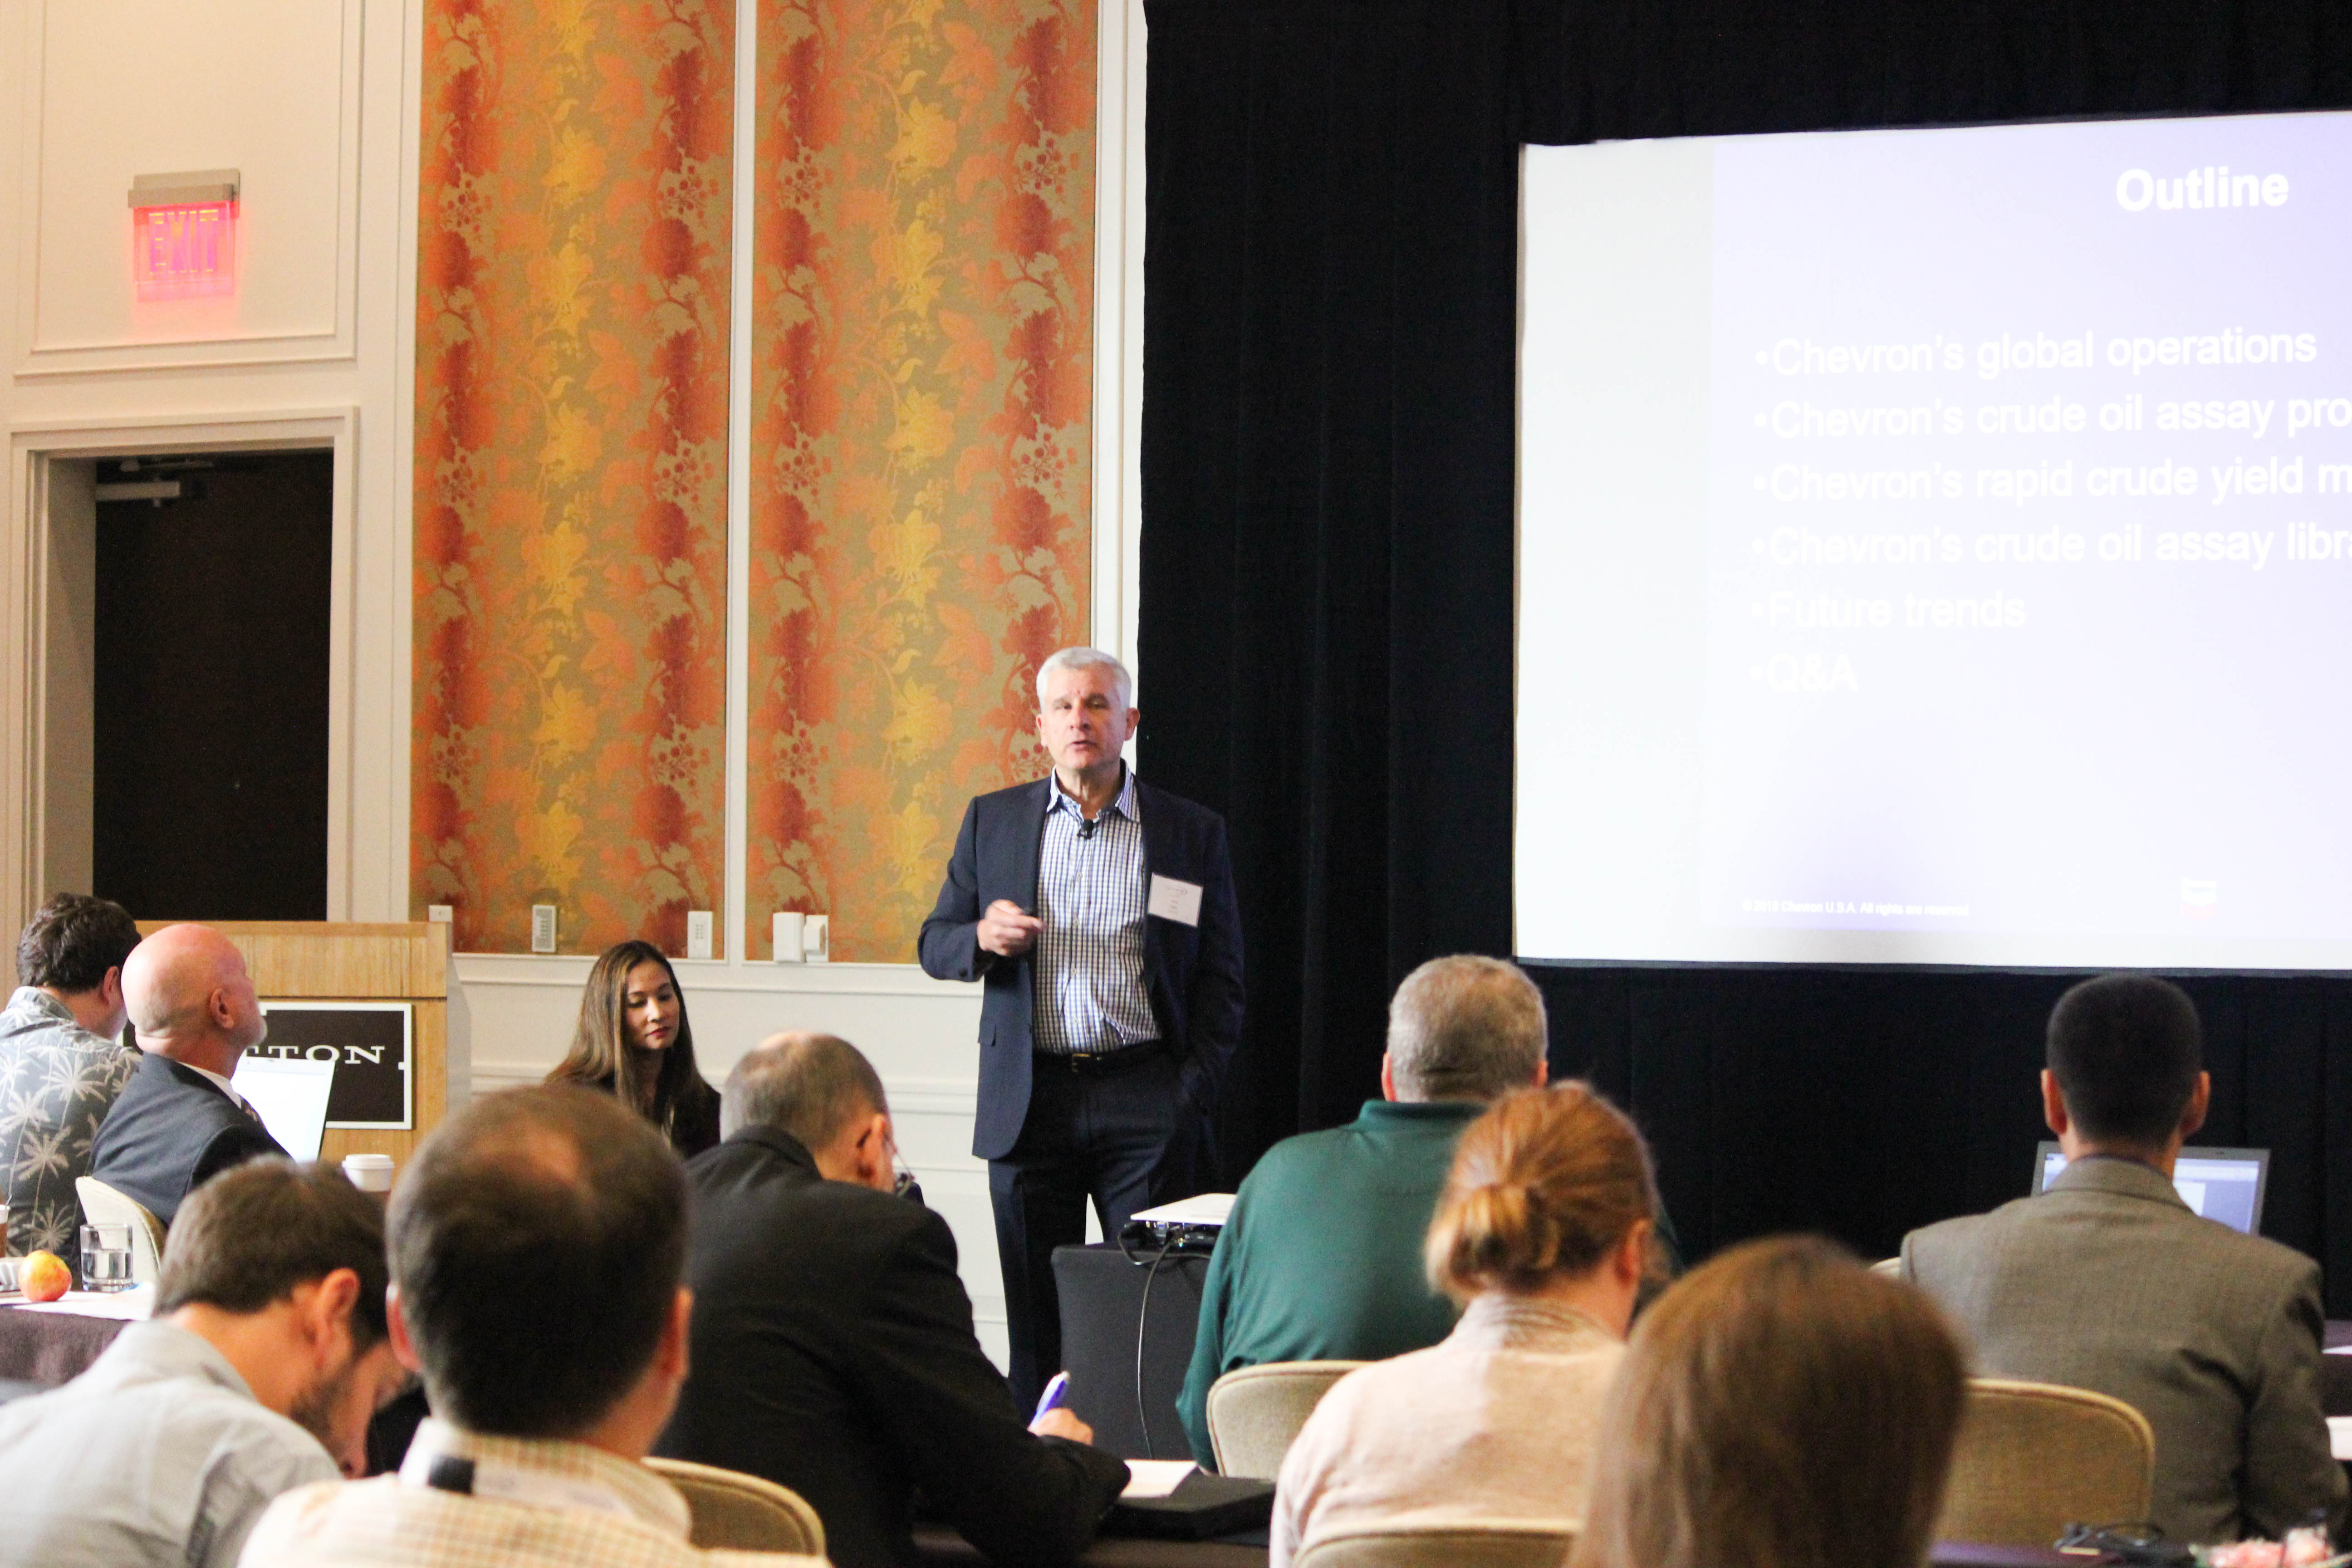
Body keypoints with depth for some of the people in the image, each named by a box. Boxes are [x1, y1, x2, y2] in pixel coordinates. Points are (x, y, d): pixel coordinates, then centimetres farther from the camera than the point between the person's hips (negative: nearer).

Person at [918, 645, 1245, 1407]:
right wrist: (982, 937, -10)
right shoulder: (993, 821, 11)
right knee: (1035, 1314, 5)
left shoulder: (1193, 833, 6)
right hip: (1030, 1099, 2)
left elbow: (1220, 981, 6)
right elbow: (934, 945, 13)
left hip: (1147, 1096, -1)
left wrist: (1194, 1092, -5)